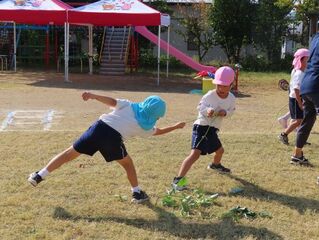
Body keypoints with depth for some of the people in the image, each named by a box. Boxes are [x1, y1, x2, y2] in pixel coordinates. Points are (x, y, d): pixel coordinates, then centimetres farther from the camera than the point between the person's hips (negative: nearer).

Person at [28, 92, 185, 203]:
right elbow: (158, 131, 34)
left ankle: (39, 176, 9)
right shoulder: (146, 126, 16)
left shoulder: (128, 106, 19)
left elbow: (112, 101, 4)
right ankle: (137, 193, 29)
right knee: (127, 163, 24)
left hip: (99, 128, 2)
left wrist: (93, 96, -3)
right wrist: (176, 127, 48)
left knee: (70, 153, 8)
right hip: (113, 138, -2)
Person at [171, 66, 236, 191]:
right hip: (202, 126, -7)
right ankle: (178, 180, -28)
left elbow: (231, 110, 12)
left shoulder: (231, 98, 0)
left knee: (220, 150, 30)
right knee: (195, 153, -24)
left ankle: (215, 165, 66)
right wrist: (207, 110, -39)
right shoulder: (209, 95, -16)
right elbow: (200, 106, -15)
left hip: (213, 130, 7)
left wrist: (225, 112, -12)